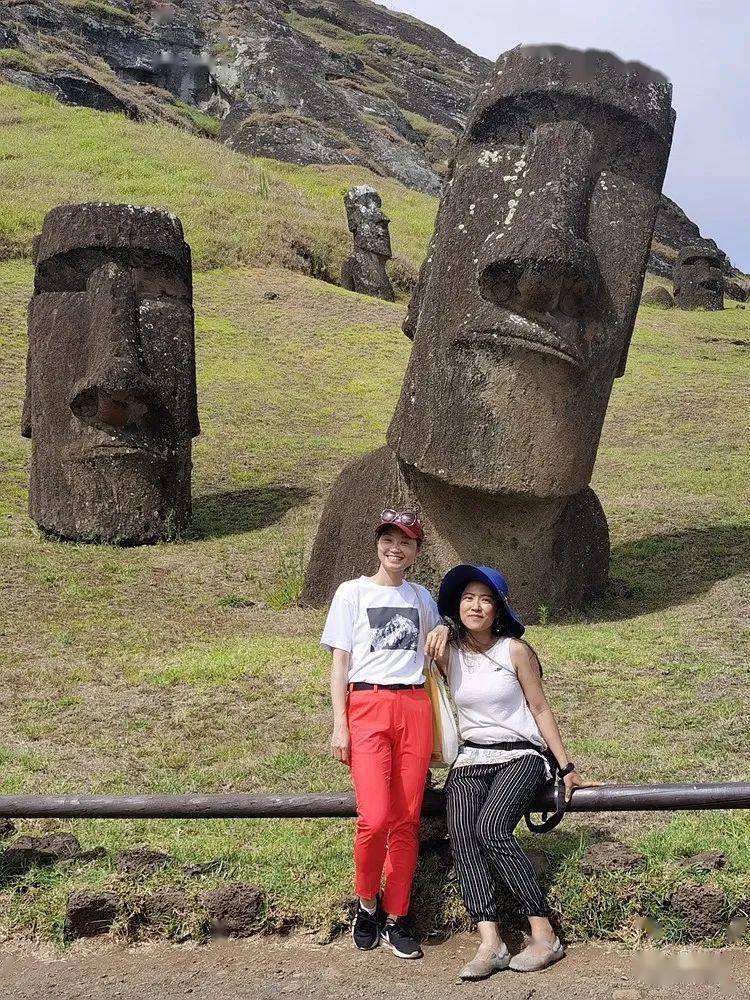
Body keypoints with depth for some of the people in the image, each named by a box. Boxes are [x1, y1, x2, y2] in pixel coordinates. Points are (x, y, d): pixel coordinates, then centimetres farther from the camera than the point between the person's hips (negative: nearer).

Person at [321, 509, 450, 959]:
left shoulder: (421, 597, 16)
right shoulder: (353, 592, 6)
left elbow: (433, 643, 30)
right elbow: (340, 663, 3)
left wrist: (443, 629, 6)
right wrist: (340, 725, -4)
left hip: (414, 707, 3)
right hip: (367, 706, -3)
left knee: (407, 820, 1)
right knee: (375, 819, -15)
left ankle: (395, 918, 14)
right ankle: (367, 903, 10)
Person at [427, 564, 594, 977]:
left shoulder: (515, 650, -2)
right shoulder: (446, 653, 6)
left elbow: (540, 709, 2)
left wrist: (567, 767, 2)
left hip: (520, 756, -3)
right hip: (471, 760, 3)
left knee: (491, 829, -29)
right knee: (461, 833, -26)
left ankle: (544, 937, -22)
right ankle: (490, 943, -32)